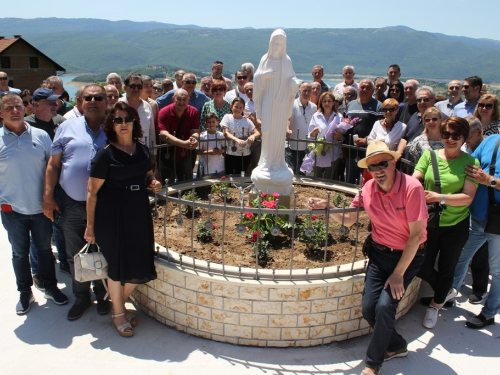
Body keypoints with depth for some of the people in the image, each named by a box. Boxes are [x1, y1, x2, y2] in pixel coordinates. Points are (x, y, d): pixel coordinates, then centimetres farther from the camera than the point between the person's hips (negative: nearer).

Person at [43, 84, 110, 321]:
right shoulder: (67, 128, 3)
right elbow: (53, 164, 4)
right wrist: (48, 197, 0)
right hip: (73, 204, 1)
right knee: (75, 255, 14)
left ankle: (102, 295, 33)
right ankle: (81, 297, 33)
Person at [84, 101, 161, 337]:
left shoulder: (142, 150, 6)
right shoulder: (106, 154, -10)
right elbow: (93, 192, -9)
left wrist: (153, 184, 0)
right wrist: (90, 225, -9)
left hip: (139, 213, 5)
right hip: (112, 215, -5)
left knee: (139, 267, 8)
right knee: (118, 266, 6)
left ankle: (120, 303, 36)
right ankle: (118, 314, 29)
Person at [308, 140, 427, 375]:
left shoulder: (411, 188, -22)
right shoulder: (369, 189, -7)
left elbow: (416, 235, -19)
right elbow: (348, 220, 4)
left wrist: (398, 274, -16)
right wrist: (327, 208, -16)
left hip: (408, 256, -4)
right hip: (379, 253, 5)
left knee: (385, 306, -18)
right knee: (368, 308, -3)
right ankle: (395, 346, 28)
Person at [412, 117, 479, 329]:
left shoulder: (470, 162, -8)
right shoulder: (429, 155, -2)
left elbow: (468, 197, -16)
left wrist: (440, 197, -30)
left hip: (455, 226, -2)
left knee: (446, 268, 15)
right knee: (422, 268, 8)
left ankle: (436, 304, 42)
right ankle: (446, 292, 41)